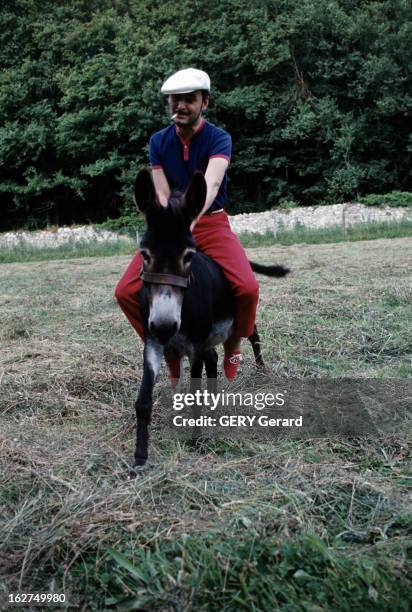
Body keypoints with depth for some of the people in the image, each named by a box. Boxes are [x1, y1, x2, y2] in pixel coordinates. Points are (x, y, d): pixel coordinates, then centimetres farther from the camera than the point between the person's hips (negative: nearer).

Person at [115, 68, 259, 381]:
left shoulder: (219, 138, -11)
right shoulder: (159, 141, 0)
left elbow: (211, 184, -30)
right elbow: (163, 197, -5)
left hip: (211, 222, -3)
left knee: (247, 288, -28)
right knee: (126, 291, -14)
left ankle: (233, 344, 4)